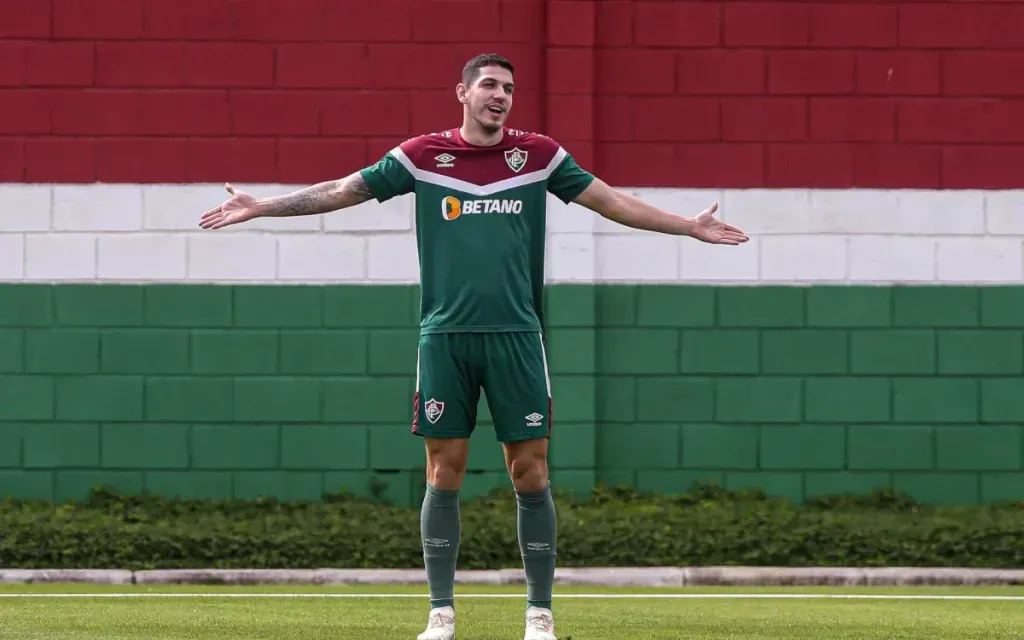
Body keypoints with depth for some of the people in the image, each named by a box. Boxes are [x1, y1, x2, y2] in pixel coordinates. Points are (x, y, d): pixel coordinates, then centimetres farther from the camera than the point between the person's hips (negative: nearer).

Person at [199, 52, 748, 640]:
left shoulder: (538, 154, 6)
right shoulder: (422, 155, 4)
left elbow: (611, 201, 11)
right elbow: (341, 191, 8)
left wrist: (690, 226, 8)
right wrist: (260, 207, 3)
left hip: (516, 336, 0)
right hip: (445, 336, 0)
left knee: (531, 473, -1)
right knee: (445, 473, 1)